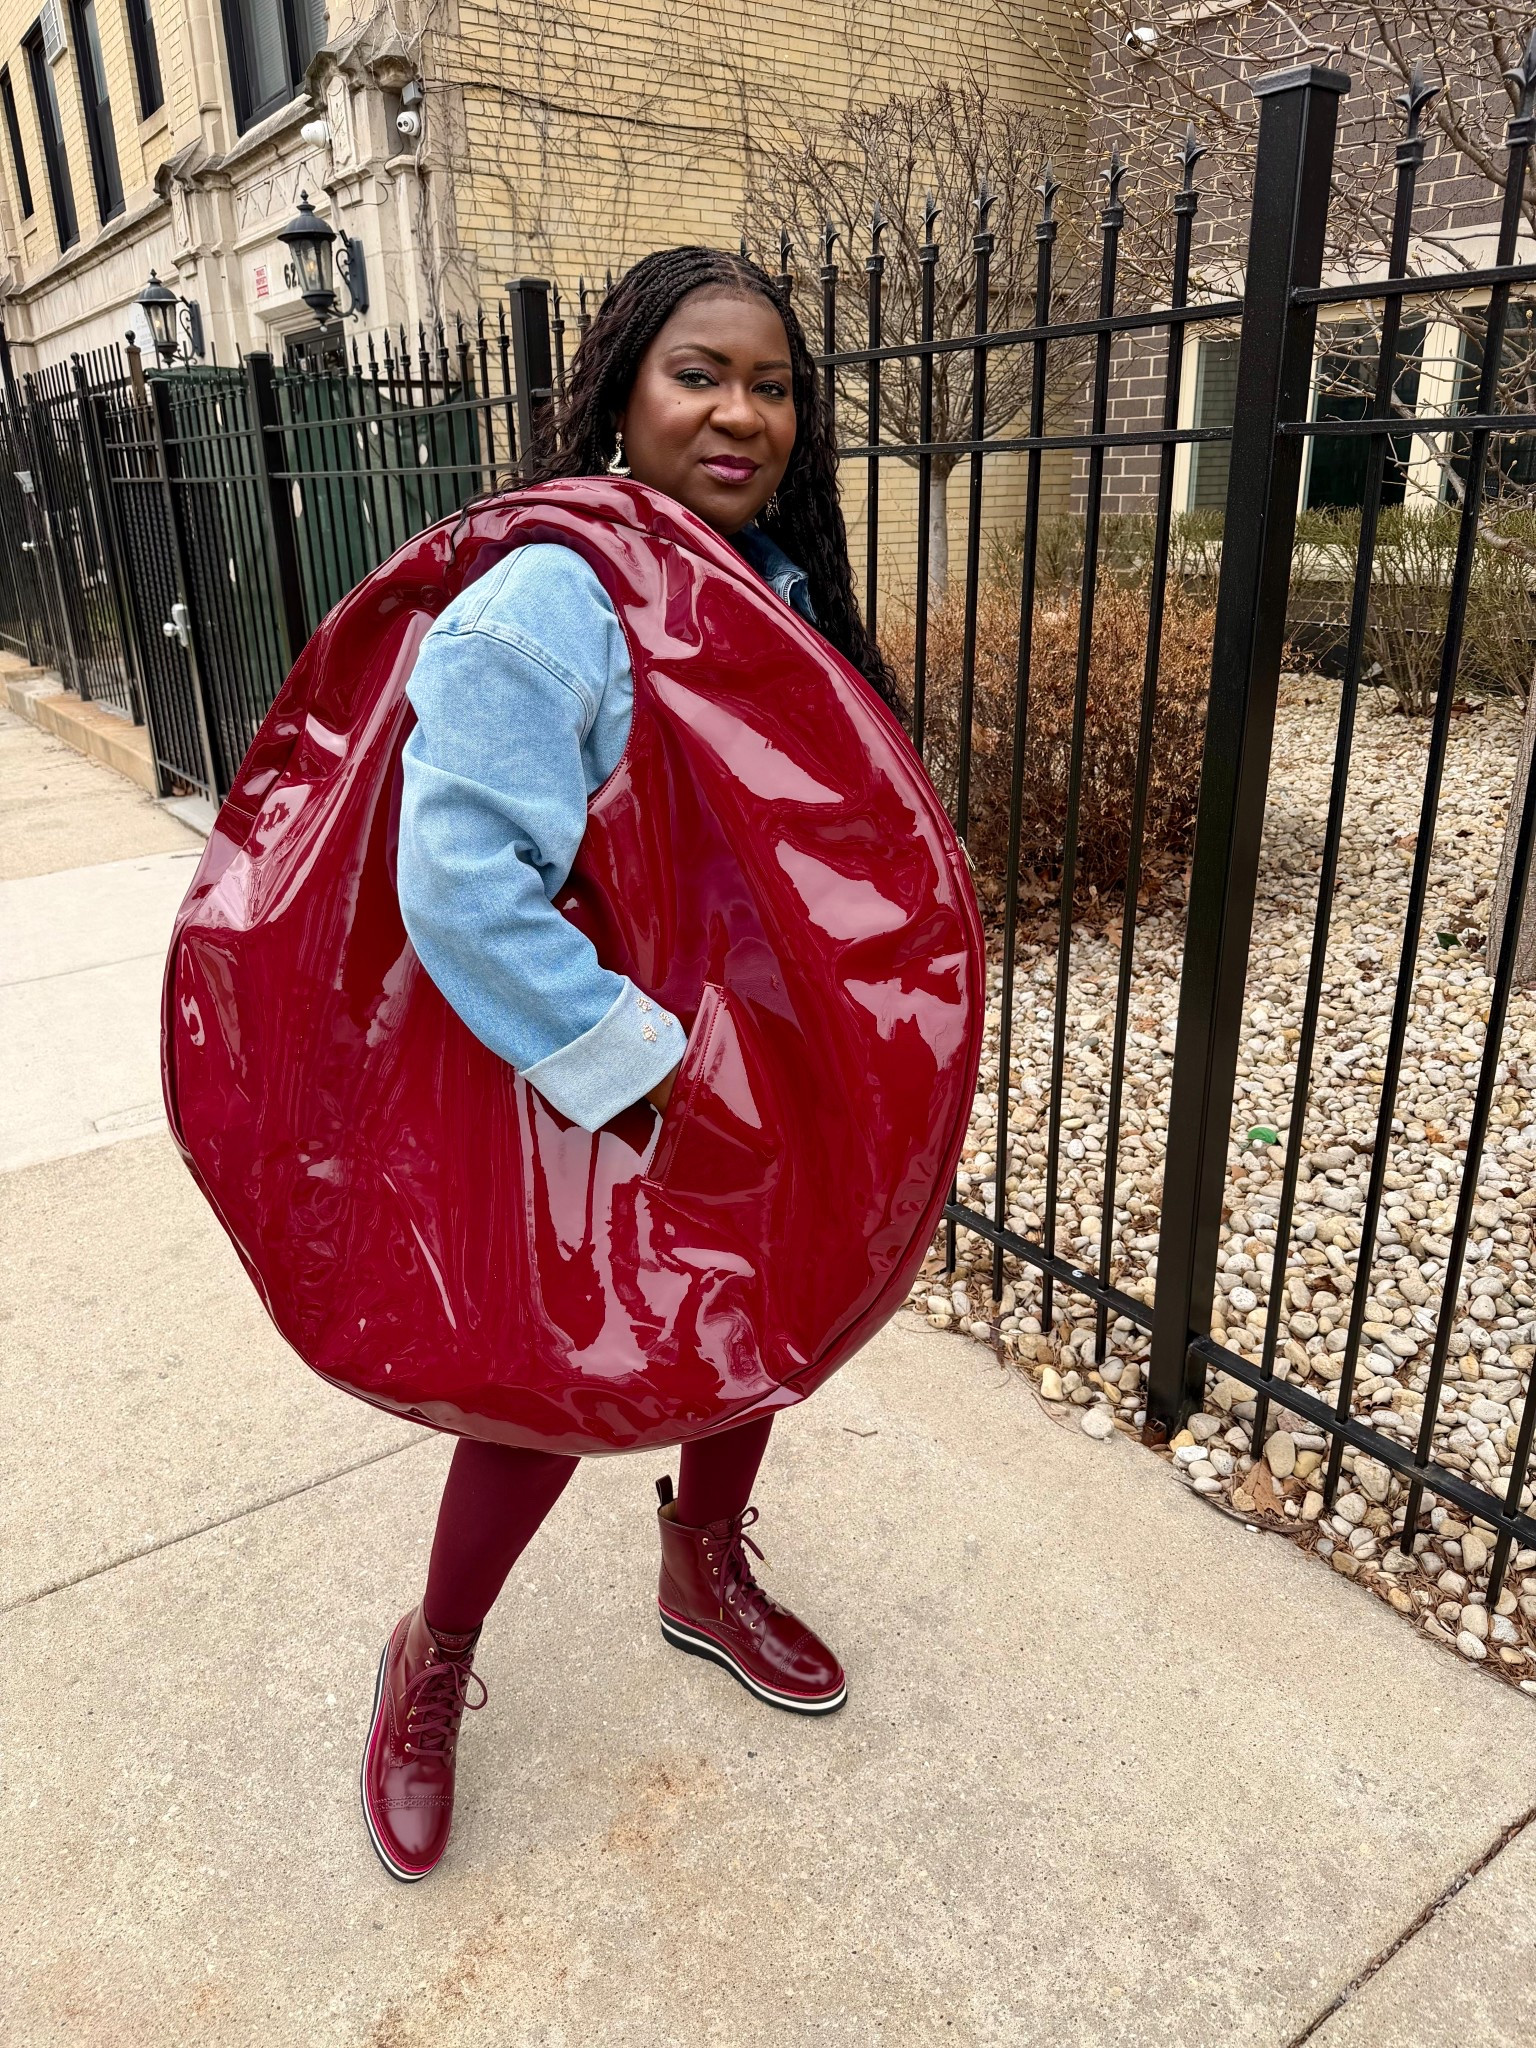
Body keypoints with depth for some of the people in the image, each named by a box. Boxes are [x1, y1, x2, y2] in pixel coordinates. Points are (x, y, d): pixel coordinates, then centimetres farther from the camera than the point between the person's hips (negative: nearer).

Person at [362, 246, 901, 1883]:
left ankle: (705, 1575, 53)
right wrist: (643, 1072, -27)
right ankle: (433, 1665, 41)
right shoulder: (544, 607, -22)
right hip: (591, 1108, -7)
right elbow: (459, 886, -29)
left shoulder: (787, 587, 2)